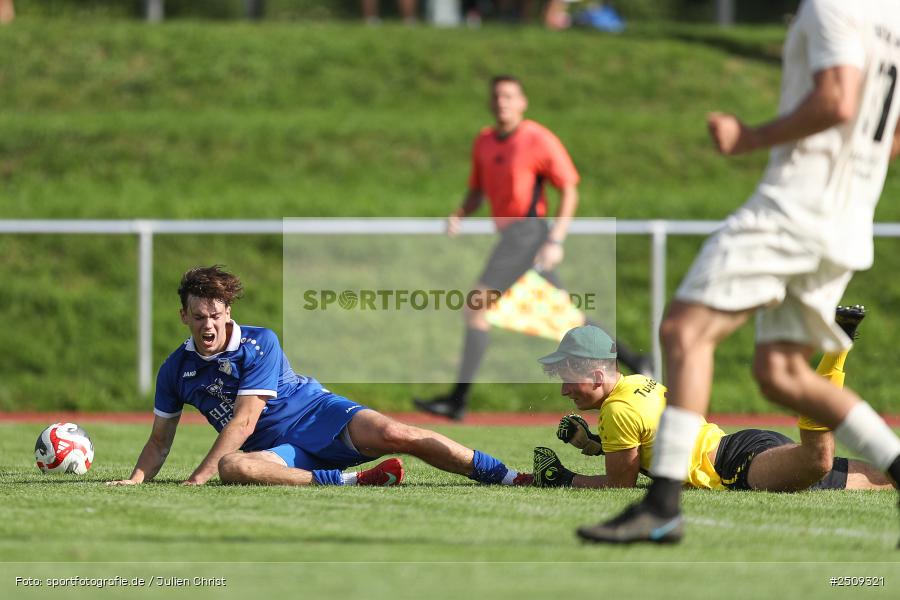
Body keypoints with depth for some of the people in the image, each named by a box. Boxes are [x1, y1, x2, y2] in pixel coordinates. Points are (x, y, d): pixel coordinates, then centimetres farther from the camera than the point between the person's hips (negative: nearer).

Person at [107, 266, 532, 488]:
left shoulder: (260, 344, -9)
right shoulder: (176, 371, 4)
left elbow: (243, 422, -15)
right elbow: (159, 442, 13)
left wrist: (198, 478, -21)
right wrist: (135, 481, -7)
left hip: (316, 415, -2)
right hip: (276, 451, 2)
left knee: (393, 435, -28)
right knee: (232, 467, -35)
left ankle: (510, 477, -26)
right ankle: (353, 482, -38)